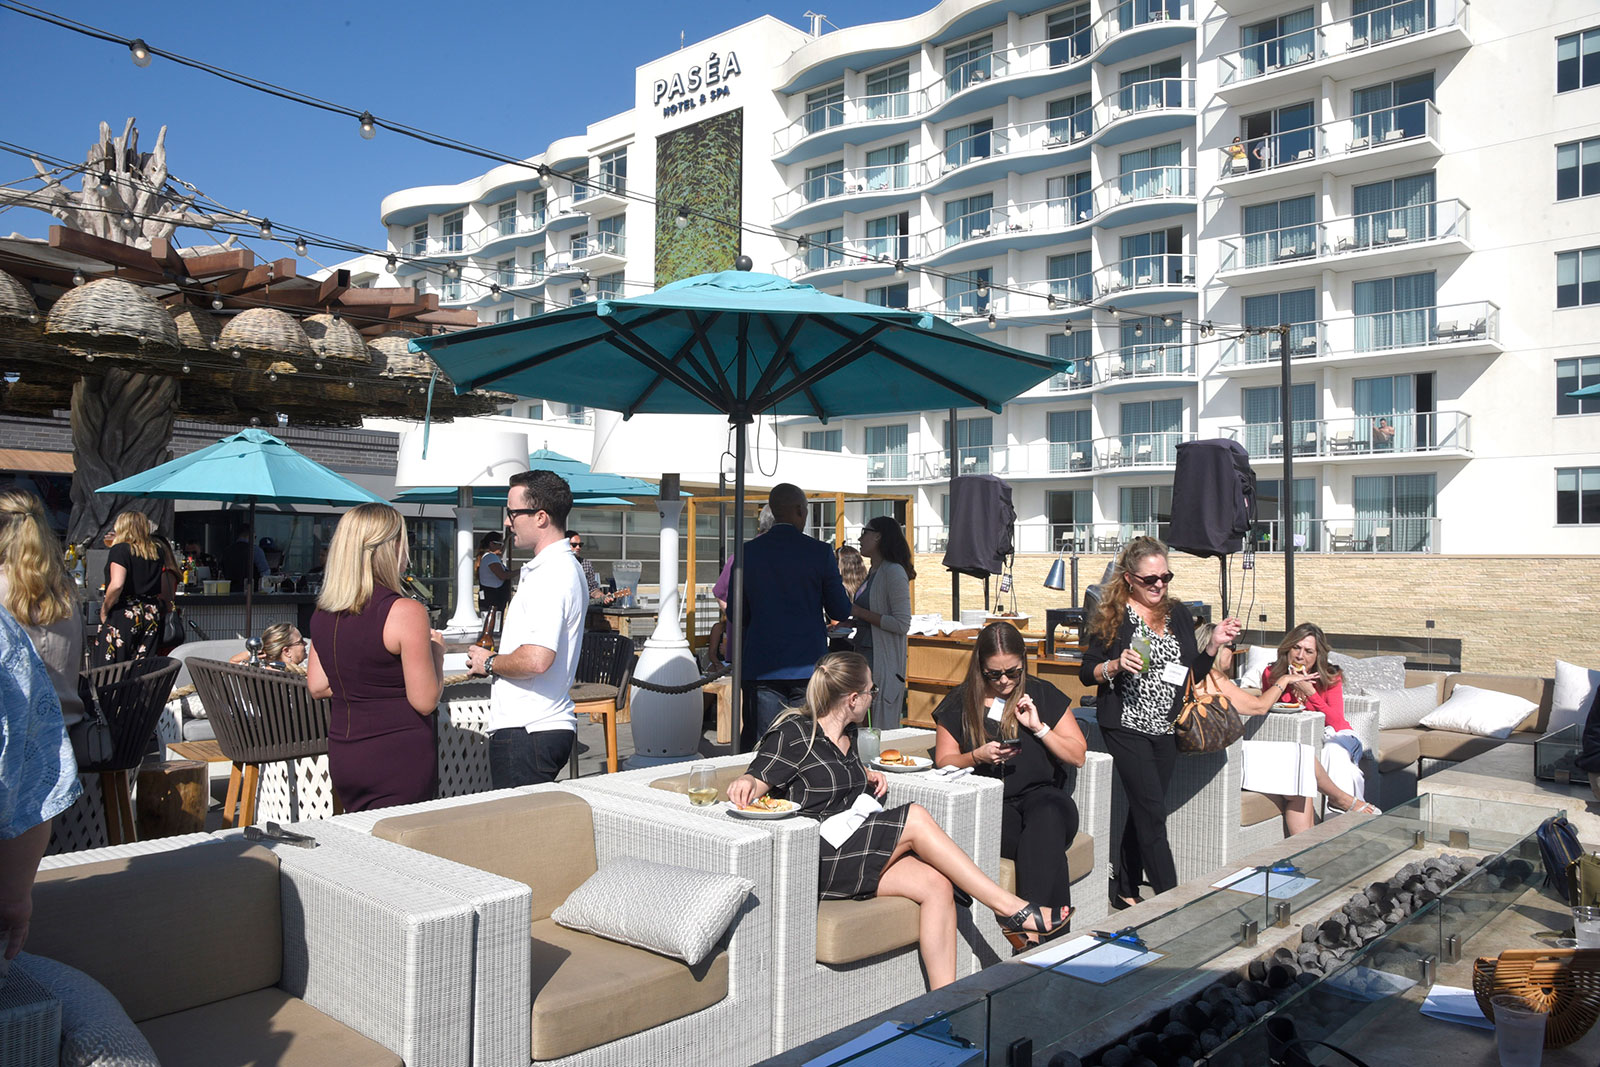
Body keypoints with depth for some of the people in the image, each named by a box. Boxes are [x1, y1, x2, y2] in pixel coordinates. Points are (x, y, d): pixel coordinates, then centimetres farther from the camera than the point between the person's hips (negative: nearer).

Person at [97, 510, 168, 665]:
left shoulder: (120, 549, -7)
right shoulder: (156, 551, 9)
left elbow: (117, 585, -19)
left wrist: (104, 610, -7)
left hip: (124, 614, -6)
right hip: (152, 616, 6)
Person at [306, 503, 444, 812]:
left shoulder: (323, 611, 4)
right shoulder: (405, 612, -17)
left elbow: (317, 687, 13)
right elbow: (425, 701, -15)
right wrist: (436, 651, 0)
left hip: (342, 755, 7)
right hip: (399, 759, -7)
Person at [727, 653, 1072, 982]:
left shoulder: (846, 733, 17)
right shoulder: (794, 734, -8)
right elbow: (755, 783, -12)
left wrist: (865, 777, 14)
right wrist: (745, 783, -36)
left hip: (853, 853, 8)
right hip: (815, 861, -8)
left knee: (936, 885, -18)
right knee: (915, 818, -22)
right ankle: (1009, 907, -15)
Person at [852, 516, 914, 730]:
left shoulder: (894, 572, -13)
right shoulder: (874, 572, 15)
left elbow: (901, 624, -20)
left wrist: (859, 612, -17)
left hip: (884, 662, -9)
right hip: (865, 656, 9)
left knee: (882, 730, -5)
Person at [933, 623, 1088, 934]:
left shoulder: (1043, 695, 12)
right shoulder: (959, 704, 10)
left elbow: (1078, 756, 10)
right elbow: (943, 762, 9)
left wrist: (1039, 727, -4)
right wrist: (978, 756, -10)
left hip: (1041, 794, 1)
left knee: (1046, 817, -37)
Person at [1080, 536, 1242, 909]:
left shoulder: (1178, 614, 8)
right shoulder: (1112, 618, -5)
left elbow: (1194, 673, 12)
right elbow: (1086, 672, -3)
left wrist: (1214, 644, -3)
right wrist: (1116, 666, -21)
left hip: (1166, 729, 5)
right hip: (1127, 728, -5)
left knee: (1143, 809, 12)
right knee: (1153, 812, -7)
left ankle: (1124, 888, 25)